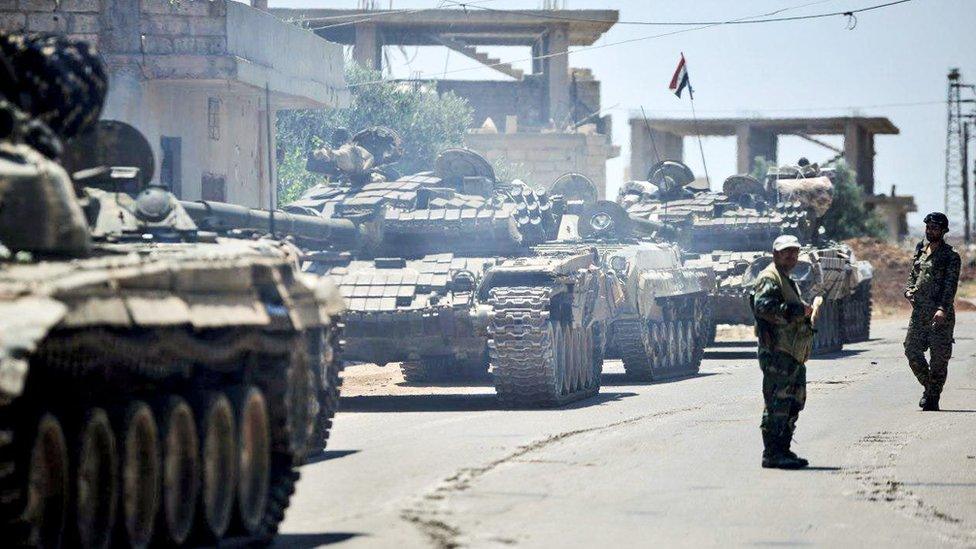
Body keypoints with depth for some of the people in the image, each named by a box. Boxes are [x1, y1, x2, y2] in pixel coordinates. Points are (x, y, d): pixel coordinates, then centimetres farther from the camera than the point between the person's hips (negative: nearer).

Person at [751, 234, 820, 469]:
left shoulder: (789, 282, 24)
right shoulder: (769, 278, -9)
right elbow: (764, 307, -24)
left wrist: (809, 313, 14)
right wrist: (799, 311, -20)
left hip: (794, 354, 11)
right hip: (776, 352, -10)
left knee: (794, 403, 13)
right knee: (777, 403, -10)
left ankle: (783, 450, 19)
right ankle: (772, 454, -9)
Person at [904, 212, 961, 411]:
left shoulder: (950, 256, -5)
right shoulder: (920, 251, 14)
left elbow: (951, 284, -14)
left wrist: (943, 309, -26)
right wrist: (909, 291, 0)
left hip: (940, 314, -6)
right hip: (919, 310, 6)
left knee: (939, 356, -2)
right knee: (912, 350, 1)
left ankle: (933, 398, 6)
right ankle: (929, 387, 20)